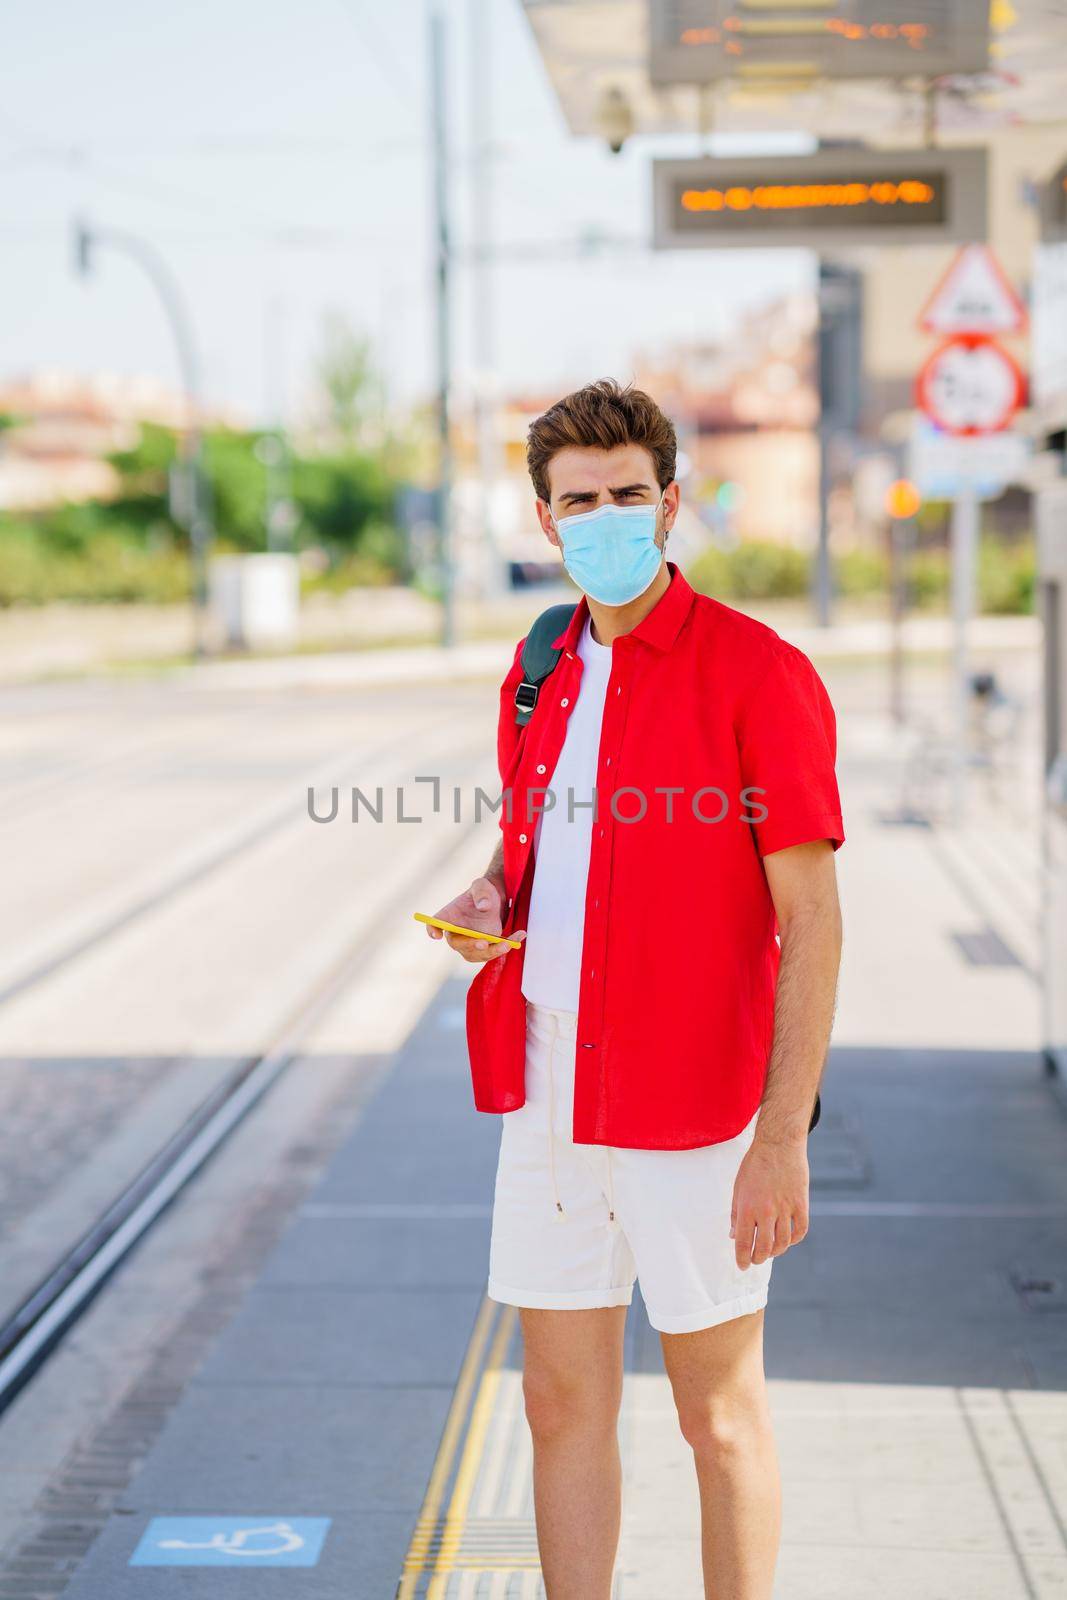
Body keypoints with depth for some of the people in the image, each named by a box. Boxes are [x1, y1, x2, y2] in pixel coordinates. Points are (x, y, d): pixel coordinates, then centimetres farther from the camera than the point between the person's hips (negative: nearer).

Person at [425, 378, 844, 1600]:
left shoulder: (757, 674, -11)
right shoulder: (540, 674, 10)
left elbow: (813, 922, -13)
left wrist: (784, 1138, -18)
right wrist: (491, 901, 0)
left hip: (694, 1112, -6)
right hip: (551, 1095, 6)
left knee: (719, 1417, 7)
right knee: (563, 1401, 12)